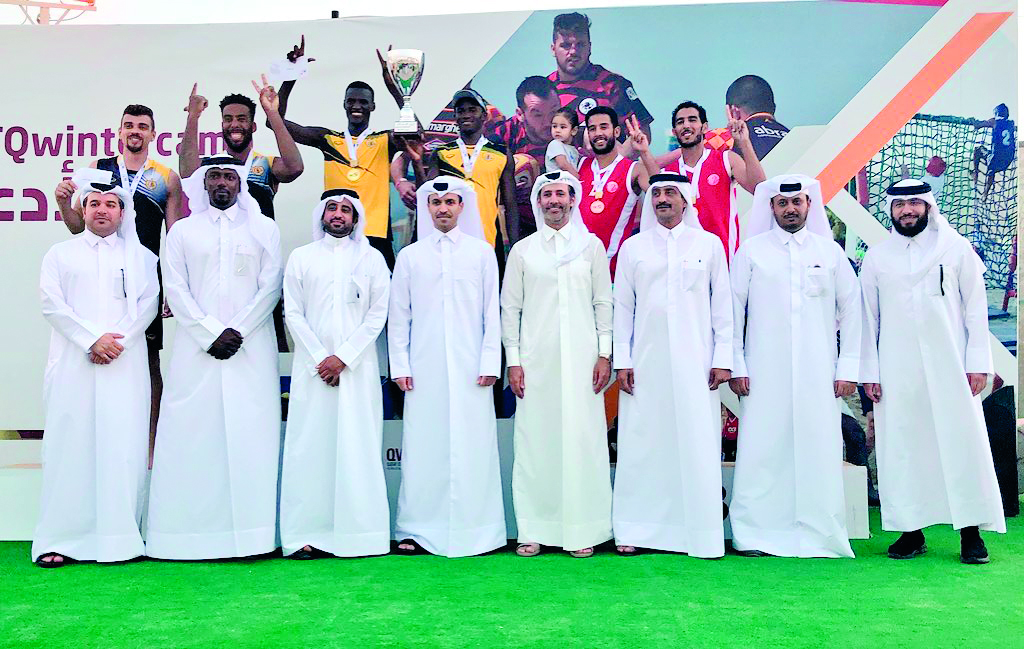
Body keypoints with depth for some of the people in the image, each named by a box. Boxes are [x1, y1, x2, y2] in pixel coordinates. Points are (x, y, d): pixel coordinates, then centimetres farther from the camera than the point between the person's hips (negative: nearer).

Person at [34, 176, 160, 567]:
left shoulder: (141, 256, 15)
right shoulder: (61, 254, 14)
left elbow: (148, 304, 4)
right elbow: (51, 304, 3)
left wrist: (118, 341, -10)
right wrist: (92, 340, -9)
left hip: (125, 365, 0)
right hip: (73, 363, 0)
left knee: (123, 446, -4)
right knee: (71, 444, -4)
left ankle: (120, 538, -1)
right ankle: (61, 539, -2)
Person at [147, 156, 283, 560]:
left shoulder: (264, 229, 13)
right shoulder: (182, 231, 14)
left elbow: (270, 287, 4)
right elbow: (175, 289, 5)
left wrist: (238, 331, -8)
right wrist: (212, 333, -7)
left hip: (252, 349, 0)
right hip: (197, 349, 1)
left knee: (250, 434, -5)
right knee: (192, 434, -5)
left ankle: (251, 533, -3)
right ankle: (190, 533, -2)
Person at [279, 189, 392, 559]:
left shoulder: (372, 258, 10)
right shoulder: (301, 258, 12)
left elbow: (378, 313, 2)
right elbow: (293, 313, 5)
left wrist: (343, 357, -8)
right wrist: (320, 358, -6)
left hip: (358, 367, 0)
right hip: (312, 366, 1)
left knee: (358, 447, -2)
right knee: (311, 446, -3)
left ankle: (358, 533, 1)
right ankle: (307, 534, -1)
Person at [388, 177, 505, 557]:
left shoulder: (482, 252, 9)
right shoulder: (409, 256, 12)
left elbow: (492, 312, 6)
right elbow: (398, 316, 11)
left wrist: (490, 363, -2)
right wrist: (399, 365, 3)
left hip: (470, 368, -1)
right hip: (424, 369, 1)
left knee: (472, 445, -3)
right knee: (423, 446, 0)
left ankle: (474, 530, 5)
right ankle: (417, 530, 8)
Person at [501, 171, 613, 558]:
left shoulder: (592, 246, 10)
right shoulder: (522, 250, 10)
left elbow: (604, 303, 9)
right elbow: (510, 308, 8)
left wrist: (605, 354, 0)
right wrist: (513, 361, 1)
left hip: (581, 360, 0)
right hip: (535, 362, 0)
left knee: (582, 439, -3)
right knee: (535, 442, -1)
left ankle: (583, 530, 5)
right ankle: (534, 530, 7)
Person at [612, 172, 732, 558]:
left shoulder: (709, 244, 8)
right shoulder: (633, 247, 10)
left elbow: (722, 305, 7)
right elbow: (622, 306, 9)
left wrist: (723, 358, 0)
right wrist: (621, 360, 2)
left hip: (695, 363, -1)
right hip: (646, 363, 1)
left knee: (698, 446, -2)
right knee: (641, 445, 1)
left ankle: (700, 534, 6)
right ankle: (635, 531, 9)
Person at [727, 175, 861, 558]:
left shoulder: (830, 252, 11)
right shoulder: (751, 251, 7)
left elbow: (851, 310, 11)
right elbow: (734, 310, 5)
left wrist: (848, 368, 5)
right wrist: (736, 365, -1)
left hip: (818, 374, 1)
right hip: (764, 374, -1)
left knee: (819, 451, -1)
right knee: (761, 451, -4)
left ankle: (820, 536, 9)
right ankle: (756, 534, 5)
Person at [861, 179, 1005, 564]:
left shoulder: (956, 249, 7)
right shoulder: (876, 258, 9)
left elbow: (975, 308, 5)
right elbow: (868, 317, 9)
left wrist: (978, 362, -3)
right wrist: (869, 371, 3)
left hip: (950, 367, -1)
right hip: (897, 372, 1)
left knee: (962, 443, -2)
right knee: (902, 448, 1)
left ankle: (971, 532, 6)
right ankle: (912, 530, 10)